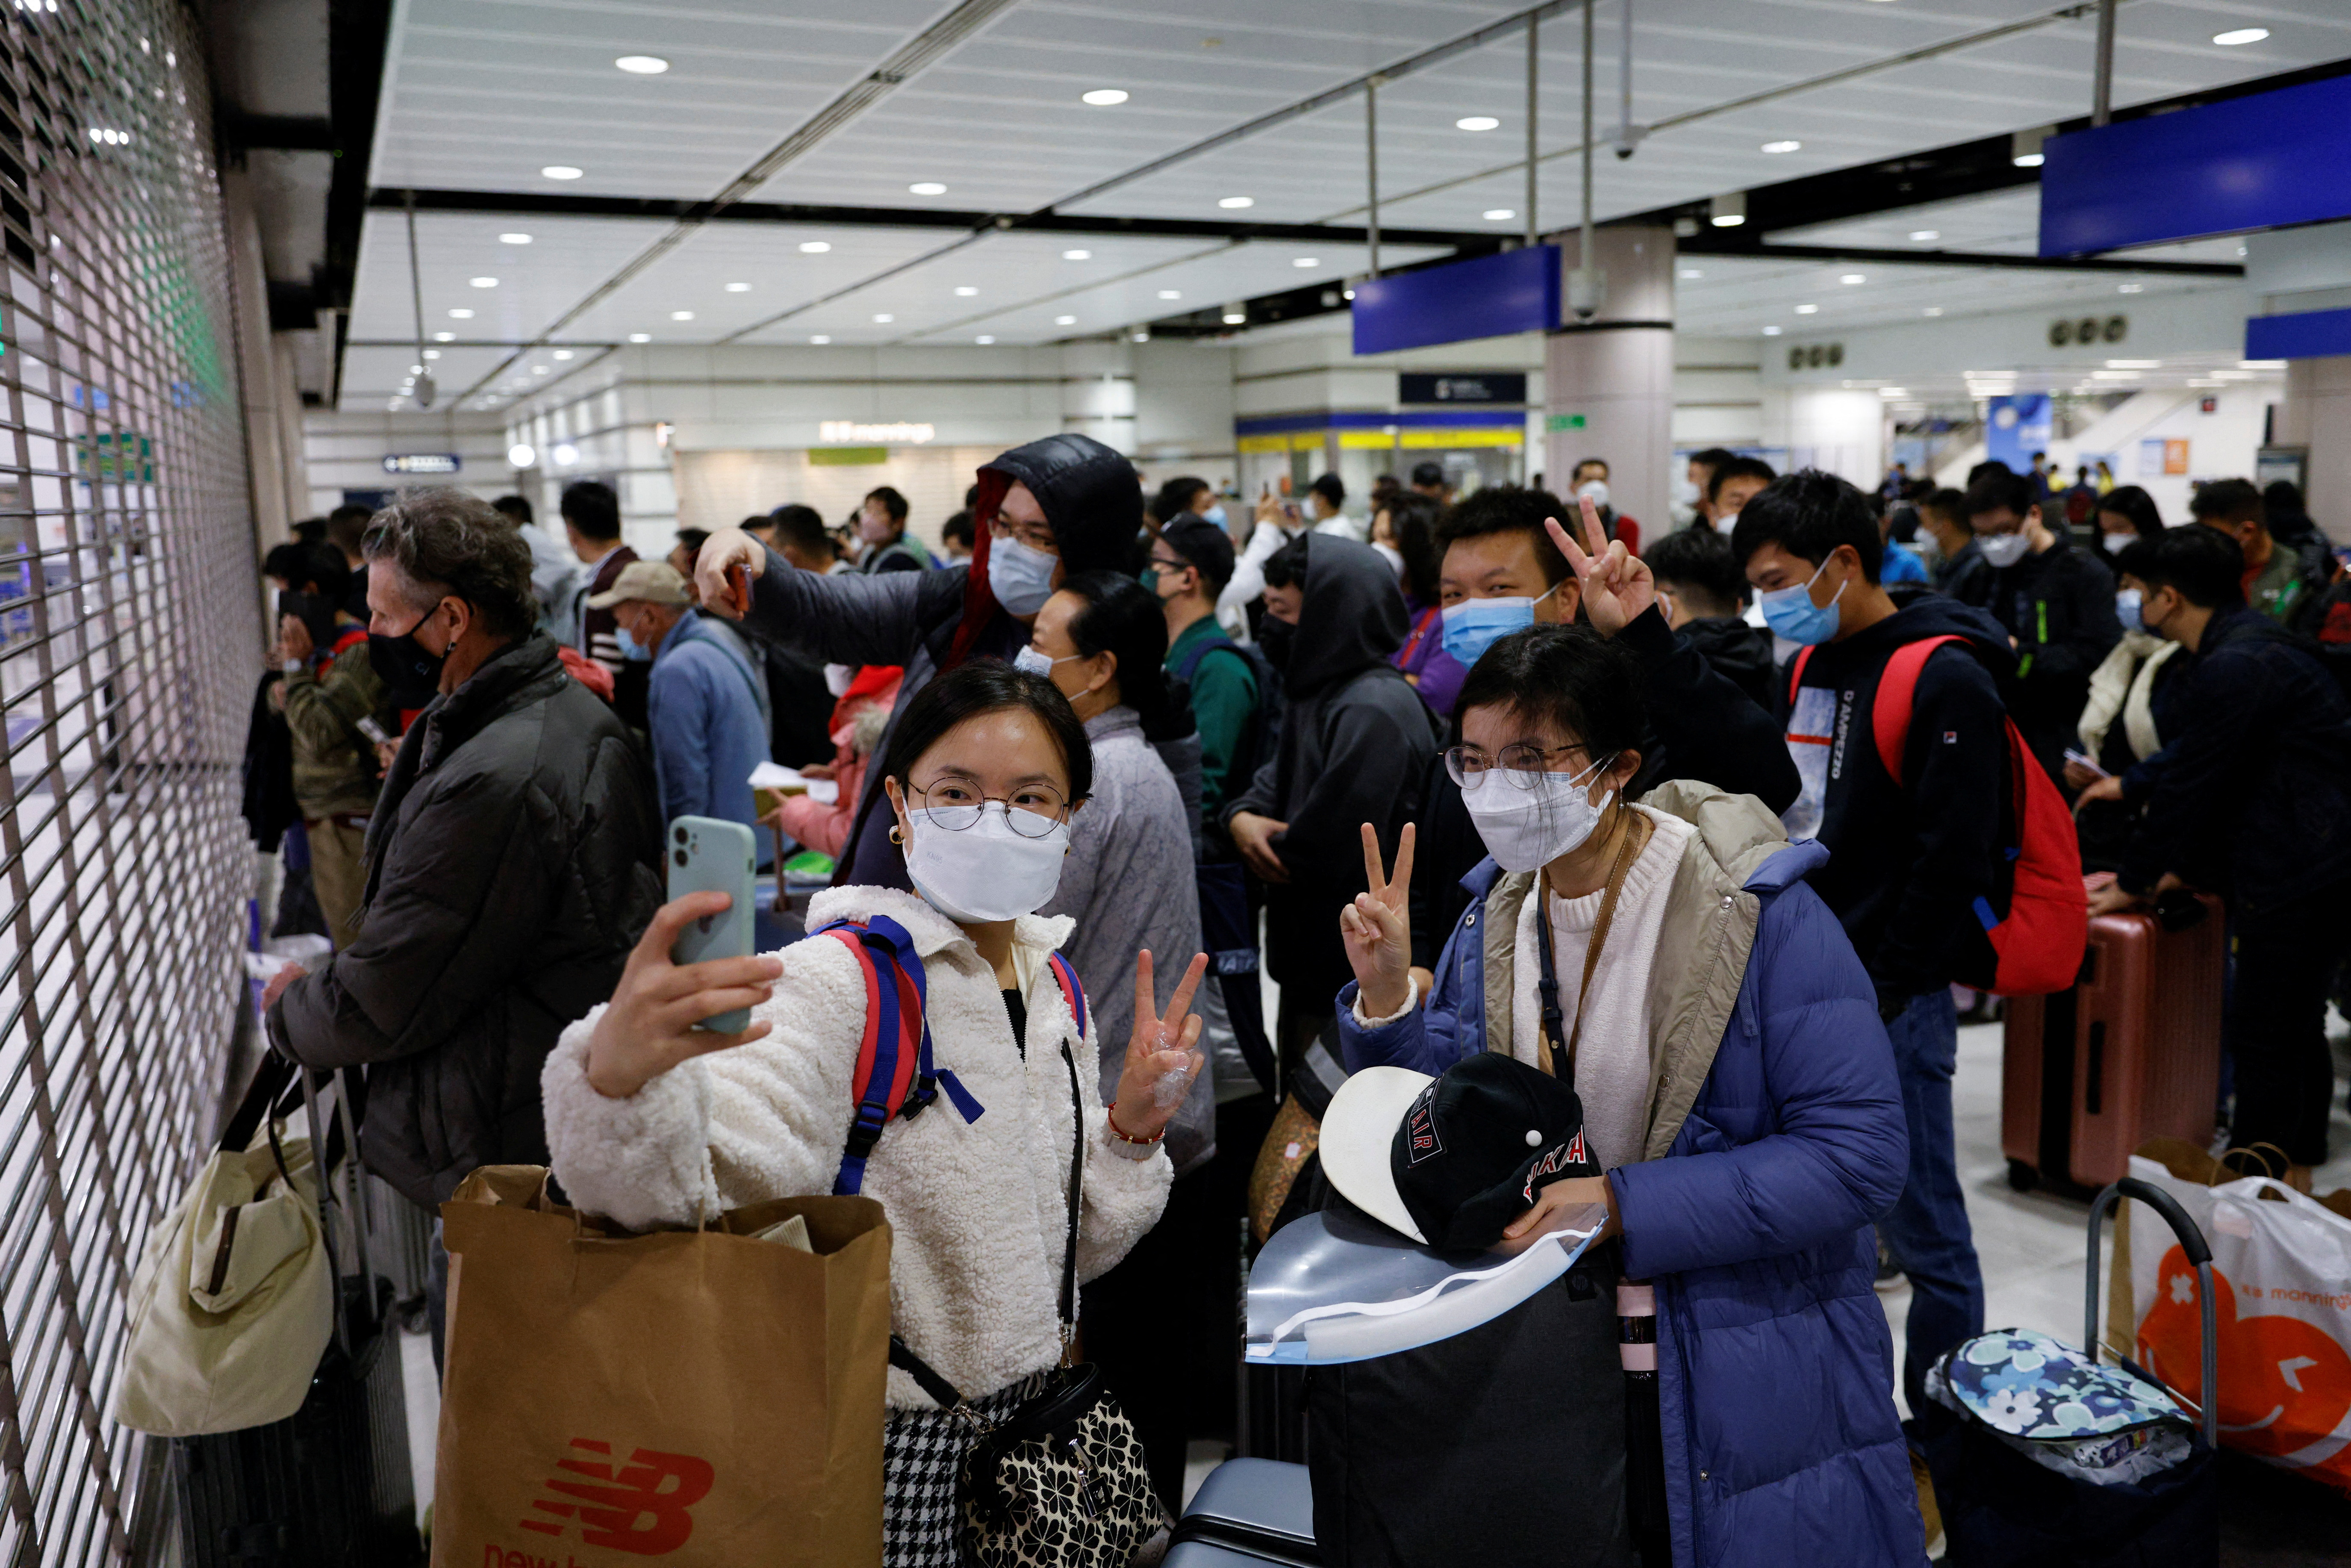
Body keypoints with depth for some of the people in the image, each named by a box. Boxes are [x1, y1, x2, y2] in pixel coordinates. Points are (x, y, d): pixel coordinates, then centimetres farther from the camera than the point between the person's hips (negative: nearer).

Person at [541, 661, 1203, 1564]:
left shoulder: (1054, 987, 2)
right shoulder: (841, 986, -19)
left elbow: (1073, 1247, 9)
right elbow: (693, 1180, -38)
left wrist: (1132, 1122, -6)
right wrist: (619, 1074, -57)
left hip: (1036, 1420, 7)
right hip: (893, 1459, -6)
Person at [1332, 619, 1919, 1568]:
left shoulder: (1761, 914, -18)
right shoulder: (1494, 915, 0)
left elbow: (1859, 1153, -21)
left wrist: (1623, 1205, -25)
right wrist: (1389, 997, -12)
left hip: (1752, 1386, -4)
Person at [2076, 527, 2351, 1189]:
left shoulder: (2233, 668, -21)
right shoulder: (2252, 641, 13)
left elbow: (2191, 783, -17)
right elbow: (2194, 755, 25)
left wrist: (2134, 883, -8)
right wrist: (2131, 786, 36)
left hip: (2297, 875, -11)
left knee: (2261, 1039, -4)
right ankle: (2296, 1177, 30)